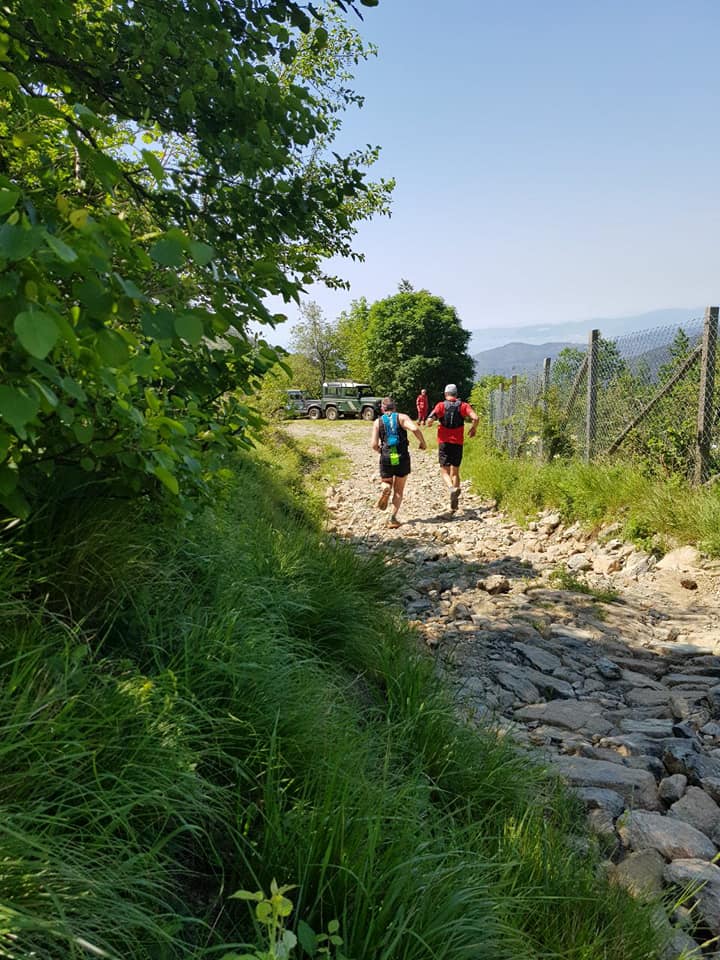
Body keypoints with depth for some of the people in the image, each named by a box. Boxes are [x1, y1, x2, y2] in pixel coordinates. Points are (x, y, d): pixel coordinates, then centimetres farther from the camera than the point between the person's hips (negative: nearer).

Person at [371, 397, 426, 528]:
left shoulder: (378, 422, 6)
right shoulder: (402, 417, 2)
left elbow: (374, 444, -3)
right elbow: (415, 429, -17)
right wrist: (422, 442, -1)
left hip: (386, 458, 1)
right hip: (403, 458, -1)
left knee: (387, 483, 25)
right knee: (398, 491, 13)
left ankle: (386, 489, -9)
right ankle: (393, 518, 3)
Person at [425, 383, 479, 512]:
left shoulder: (441, 405, -1)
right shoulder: (463, 405, 3)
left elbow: (430, 420, -14)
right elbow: (476, 418, -11)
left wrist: (429, 422, 10)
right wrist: (473, 429, 8)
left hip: (444, 442, -2)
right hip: (458, 443, 2)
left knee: (445, 471, 2)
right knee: (455, 472, 12)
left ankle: (452, 488, -30)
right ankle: (454, 503, 8)